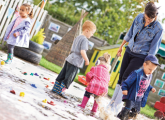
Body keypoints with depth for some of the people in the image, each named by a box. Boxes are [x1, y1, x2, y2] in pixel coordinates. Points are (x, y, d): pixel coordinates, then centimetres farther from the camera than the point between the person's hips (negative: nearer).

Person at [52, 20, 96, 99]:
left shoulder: (77, 38, 15)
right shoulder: (84, 39, -14)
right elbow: (82, 52, -23)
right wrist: (87, 60, -11)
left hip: (70, 59, 9)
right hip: (75, 62, -9)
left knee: (62, 75, 13)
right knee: (69, 78, -2)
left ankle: (55, 88, 20)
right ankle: (61, 91, 1)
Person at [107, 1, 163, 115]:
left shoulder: (158, 29, -20)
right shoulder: (139, 17, -8)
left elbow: (153, 48, -13)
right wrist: (121, 46, 15)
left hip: (140, 56, -5)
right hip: (129, 51, 5)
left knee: (126, 78, -9)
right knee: (120, 77, 5)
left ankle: (117, 106, 3)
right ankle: (112, 102, 16)